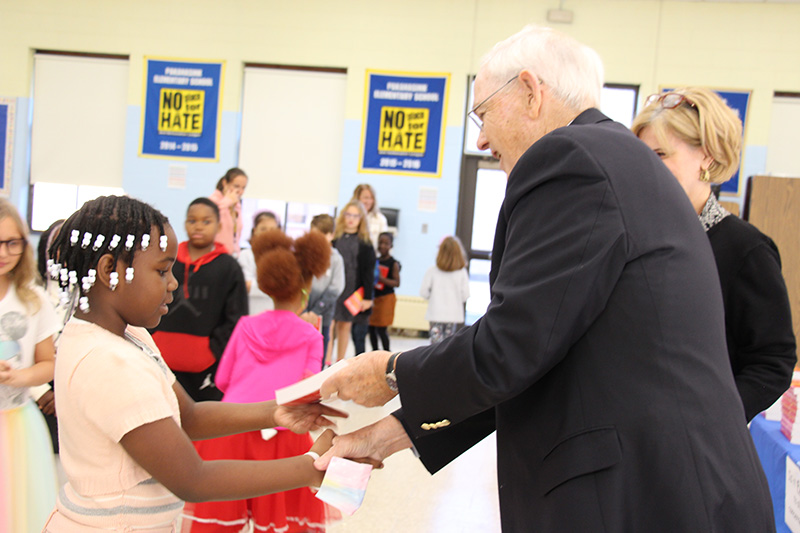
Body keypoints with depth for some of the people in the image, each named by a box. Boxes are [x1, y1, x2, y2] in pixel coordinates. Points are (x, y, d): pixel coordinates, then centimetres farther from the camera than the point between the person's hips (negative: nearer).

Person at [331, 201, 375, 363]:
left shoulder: (365, 243, 2)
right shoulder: (335, 239, 6)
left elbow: (369, 271, 0)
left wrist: (367, 297, -5)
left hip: (353, 292, -1)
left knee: (345, 325, 6)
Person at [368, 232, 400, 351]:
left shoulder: (394, 263, -7)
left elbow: (397, 283, -12)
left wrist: (381, 278, -23)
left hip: (386, 298, -6)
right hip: (373, 297, 6)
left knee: (381, 329, -7)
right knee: (371, 328, 7)